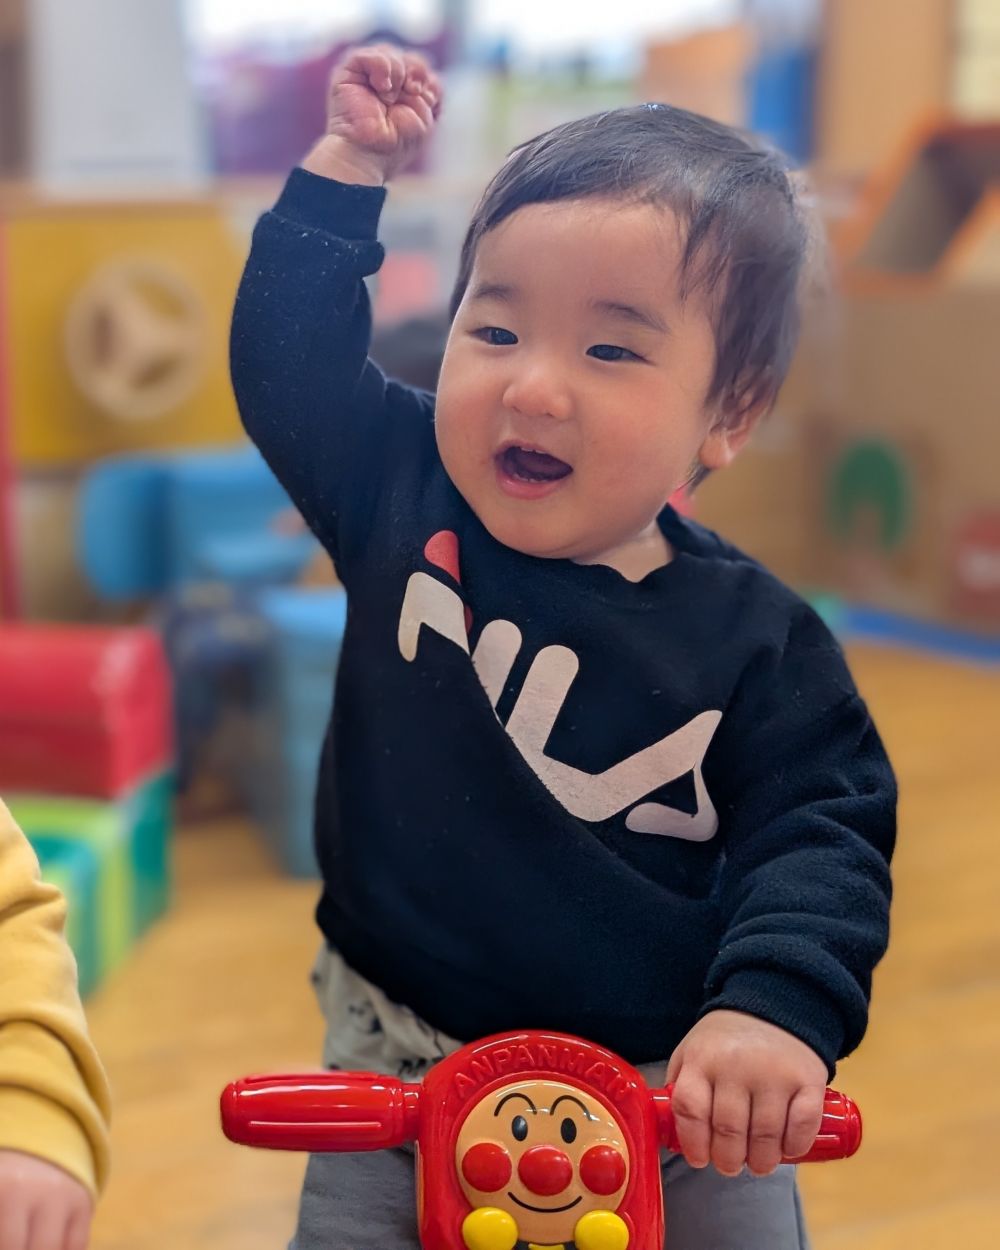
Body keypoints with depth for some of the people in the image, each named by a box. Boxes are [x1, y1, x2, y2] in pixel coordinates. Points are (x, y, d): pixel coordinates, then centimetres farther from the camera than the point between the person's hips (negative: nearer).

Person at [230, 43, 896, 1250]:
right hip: (400, 1055, 1)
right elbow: (286, 354, 3)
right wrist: (348, 165, 0)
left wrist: (777, 1005, -27)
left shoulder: (759, 644, -11)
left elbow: (822, 834, -11)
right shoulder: (403, 497, -5)